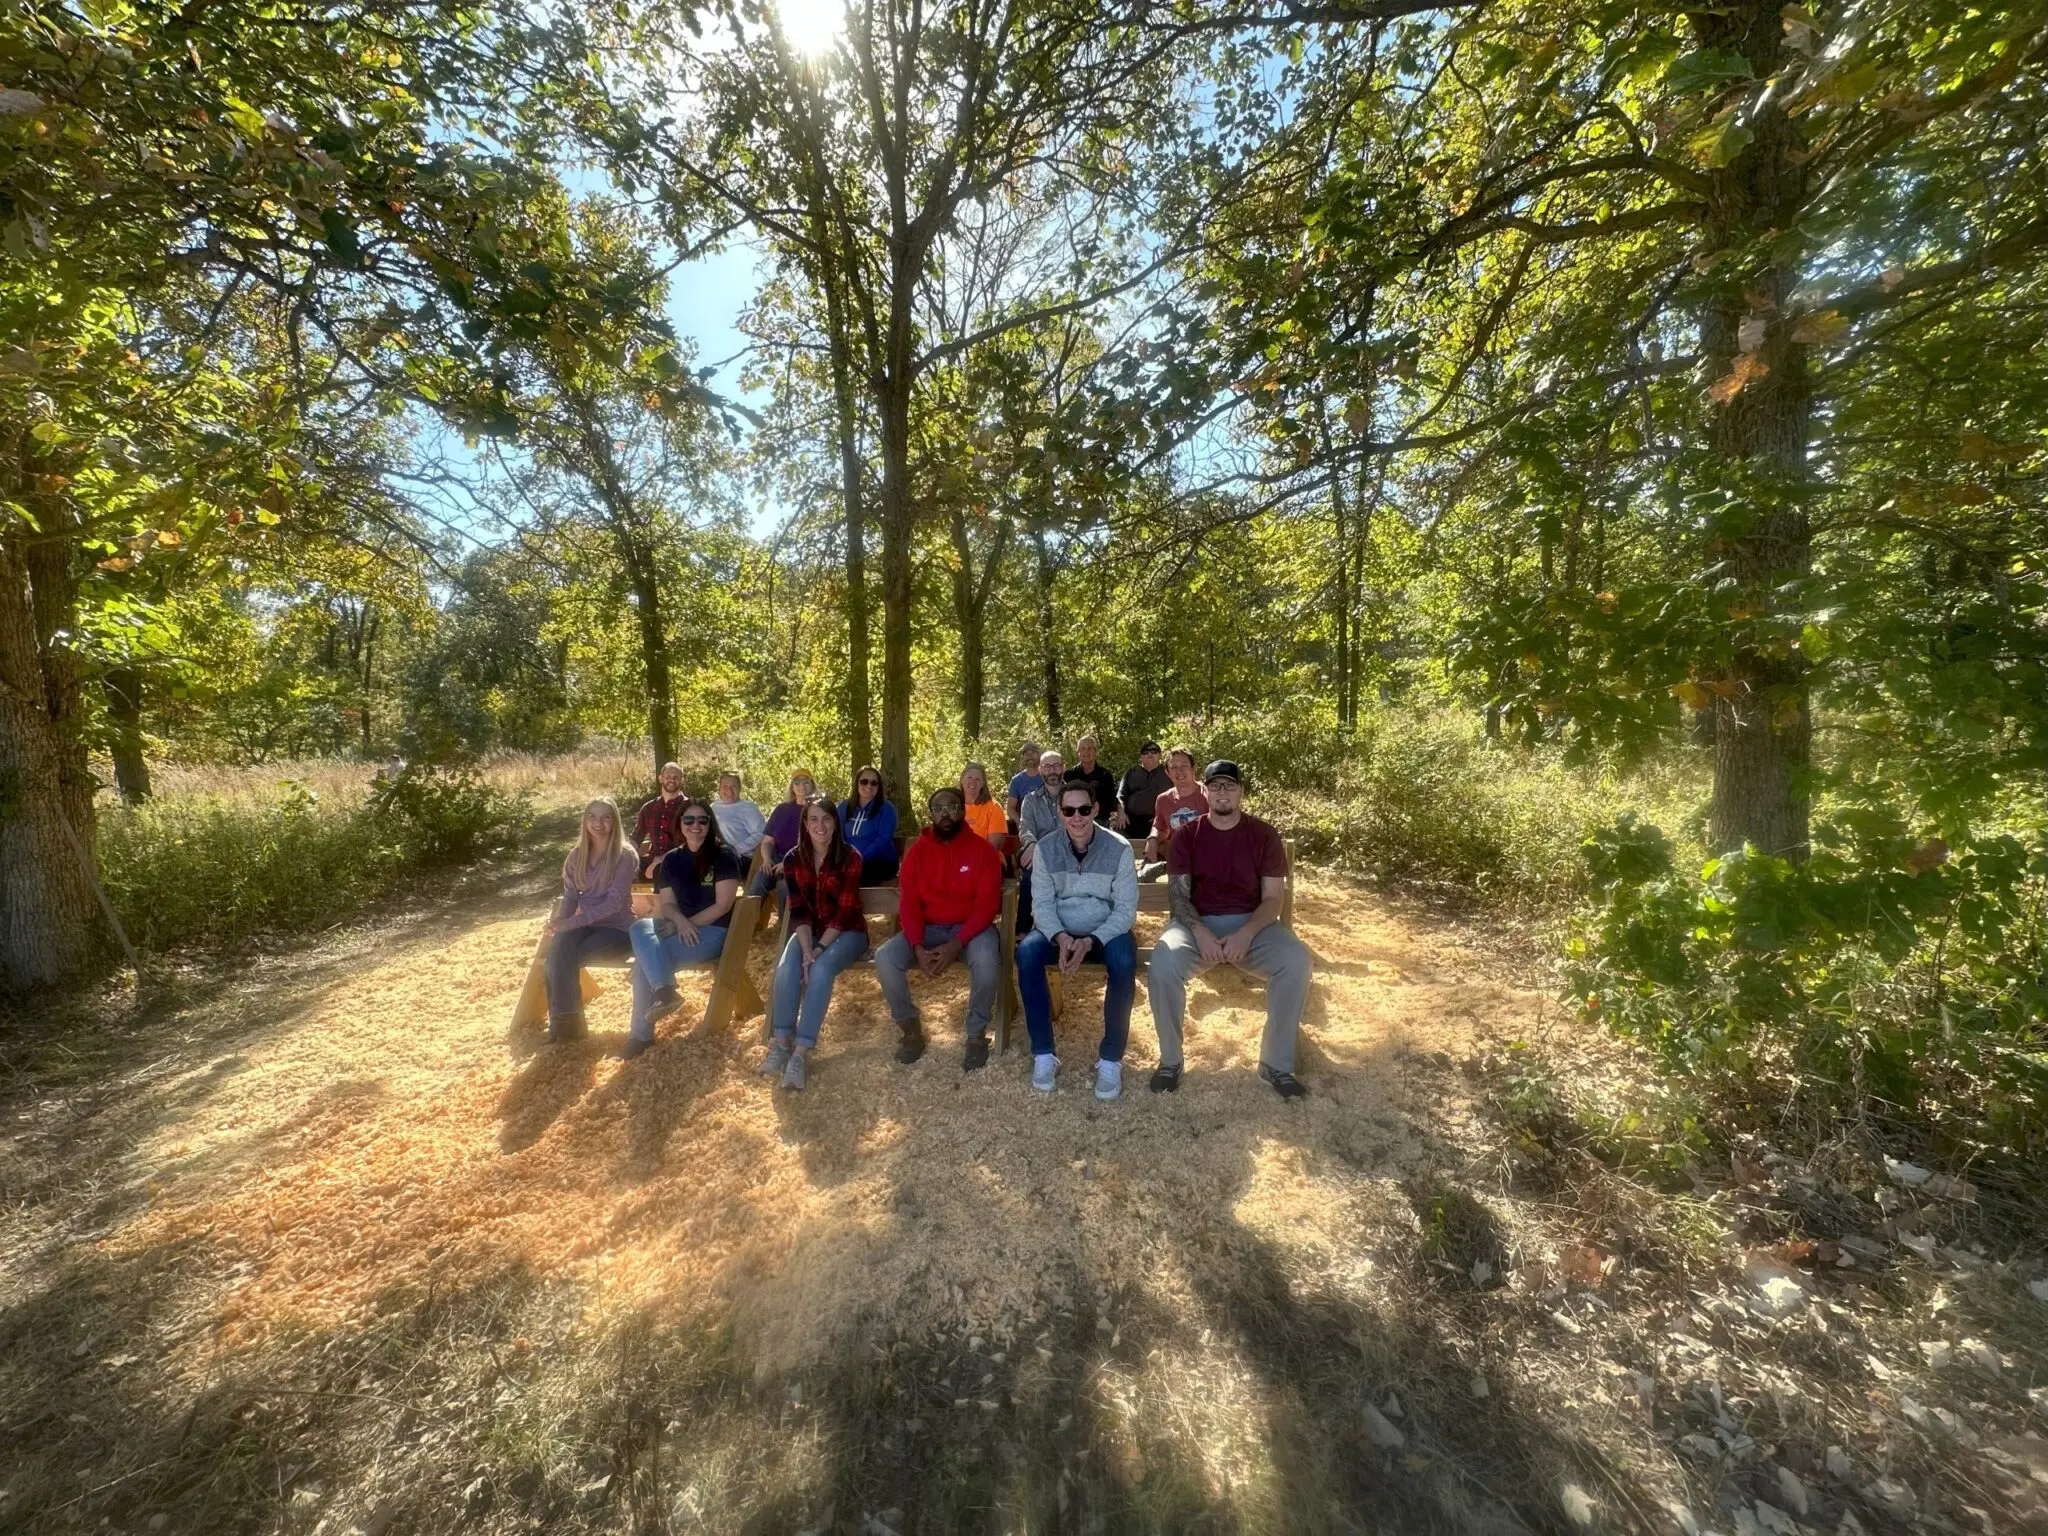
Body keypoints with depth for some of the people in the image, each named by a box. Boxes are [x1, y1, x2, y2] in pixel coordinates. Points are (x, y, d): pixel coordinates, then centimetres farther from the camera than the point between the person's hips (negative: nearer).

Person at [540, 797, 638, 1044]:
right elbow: (570, 896, 7)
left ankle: (565, 1019, -8)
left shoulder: (624, 856, -11)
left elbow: (613, 903, -17)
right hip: (586, 925, 4)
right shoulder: (577, 855, 7)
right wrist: (557, 921, -13)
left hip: (617, 928, -4)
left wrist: (570, 923, -24)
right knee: (558, 945, -27)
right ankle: (564, 1019, -18)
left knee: (566, 956, -26)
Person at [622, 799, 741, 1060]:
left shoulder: (723, 856, -6)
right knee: (640, 928, -26)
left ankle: (642, 1033, -13)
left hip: (713, 931, -5)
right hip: (680, 926, 6)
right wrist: (680, 921, -15)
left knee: (644, 958, -23)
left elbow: (723, 905, -12)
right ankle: (664, 991, -32)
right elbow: (667, 904, 6)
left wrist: (689, 924, -15)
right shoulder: (671, 859, 10)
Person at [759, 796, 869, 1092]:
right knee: (787, 968, -26)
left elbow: (845, 911, -17)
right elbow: (798, 911, -6)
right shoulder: (794, 859, -3)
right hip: (810, 930, 4)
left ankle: (801, 1052, -27)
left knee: (820, 970, -30)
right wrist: (806, 949, -21)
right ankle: (780, 1043, -18)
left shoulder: (850, 857, -14)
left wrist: (818, 949, -24)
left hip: (847, 931, -3)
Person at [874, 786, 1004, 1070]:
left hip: (970, 927, -3)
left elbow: (987, 903, -13)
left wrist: (957, 944, -25)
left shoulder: (982, 850, -7)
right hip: (928, 928, 3)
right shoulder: (917, 851, 2)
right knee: (884, 958, -21)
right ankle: (912, 1029, 1)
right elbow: (909, 903, -3)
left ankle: (977, 1035, -9)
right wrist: (917, 946, -20)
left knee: (986, 961, -35)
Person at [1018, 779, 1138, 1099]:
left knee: (1124, 961, -33)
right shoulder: (1046, 848, -6)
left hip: (1105, 931, -1)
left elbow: (1126, 910, -12)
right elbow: (1042, 904, -7)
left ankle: (1110, 1058, -14)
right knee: (1026, 953, -28)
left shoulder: (1119, 849, -12)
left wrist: (1090, 941, -26)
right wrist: (1060, 937, -27)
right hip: (1058, 931, 2)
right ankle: (1043, 1054, -14)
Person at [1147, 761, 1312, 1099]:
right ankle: (1170, 1060, -6)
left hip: (1252, 923, 1)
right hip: (1197, 923, -1)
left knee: (1297, 960, -28)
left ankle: (1276, 1063, -7)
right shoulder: (1186, 835, 2)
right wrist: (1200, 932, -22)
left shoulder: (1264, 836, 3)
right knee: (1162, 965, -31)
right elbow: (1177, 893, -4)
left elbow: (1273, 897, -2)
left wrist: (1246, 934, -20)